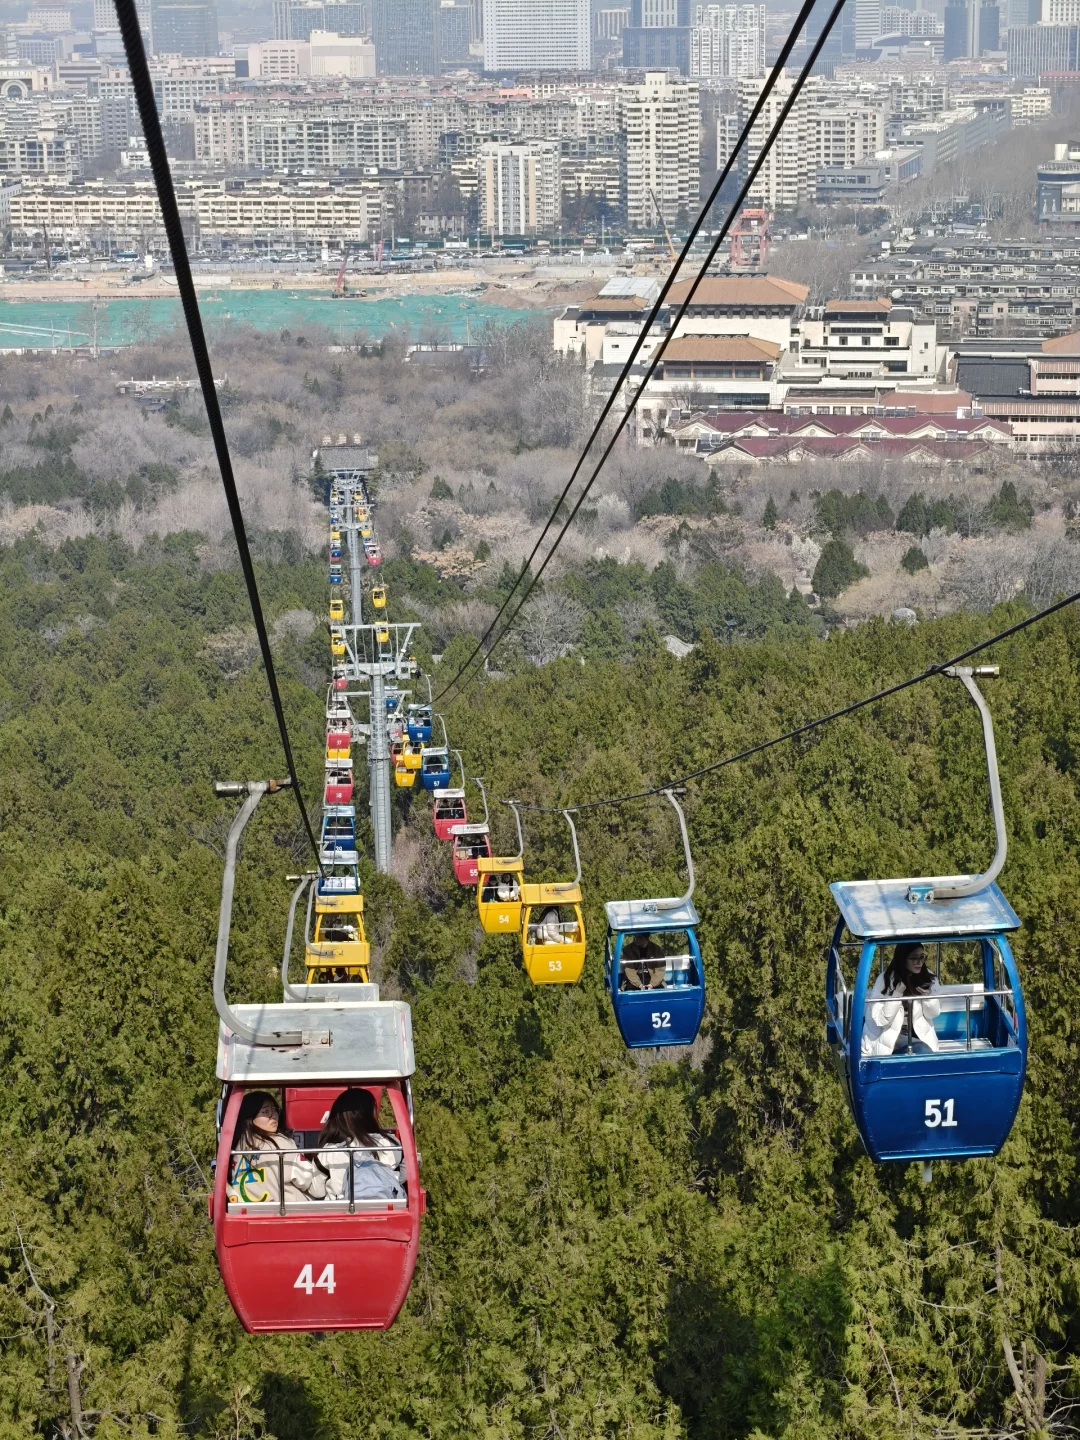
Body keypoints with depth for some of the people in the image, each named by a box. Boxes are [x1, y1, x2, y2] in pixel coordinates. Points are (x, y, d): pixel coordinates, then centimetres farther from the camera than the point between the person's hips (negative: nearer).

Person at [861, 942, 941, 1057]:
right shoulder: (886, 979, -15)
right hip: (890, 1036, -5)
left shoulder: (928, 977, -3)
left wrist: (928, 997, -18)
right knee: (924, 1052, -27)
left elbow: (932, 1014, 3)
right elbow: (881, 1019, -19)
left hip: (918, 1034, 5)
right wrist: (898, 993, -29)